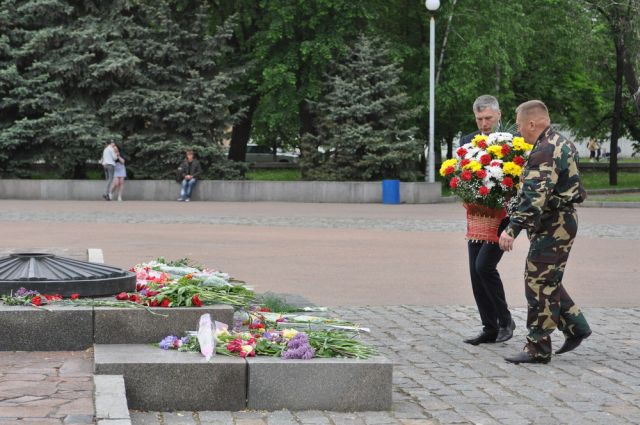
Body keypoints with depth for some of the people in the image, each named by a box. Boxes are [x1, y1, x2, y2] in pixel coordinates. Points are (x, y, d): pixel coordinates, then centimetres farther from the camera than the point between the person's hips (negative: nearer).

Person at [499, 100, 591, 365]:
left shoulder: (545, 152, -21)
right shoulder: (561, 143, 14)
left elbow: (533, 197, -30)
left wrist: (512, 229, -33)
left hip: (552, 227, -11)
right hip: (562, 221, 11)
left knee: (539, 285, -6)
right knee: (549, 283, 18)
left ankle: (538, 349, -1)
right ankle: (576, 328, 23)